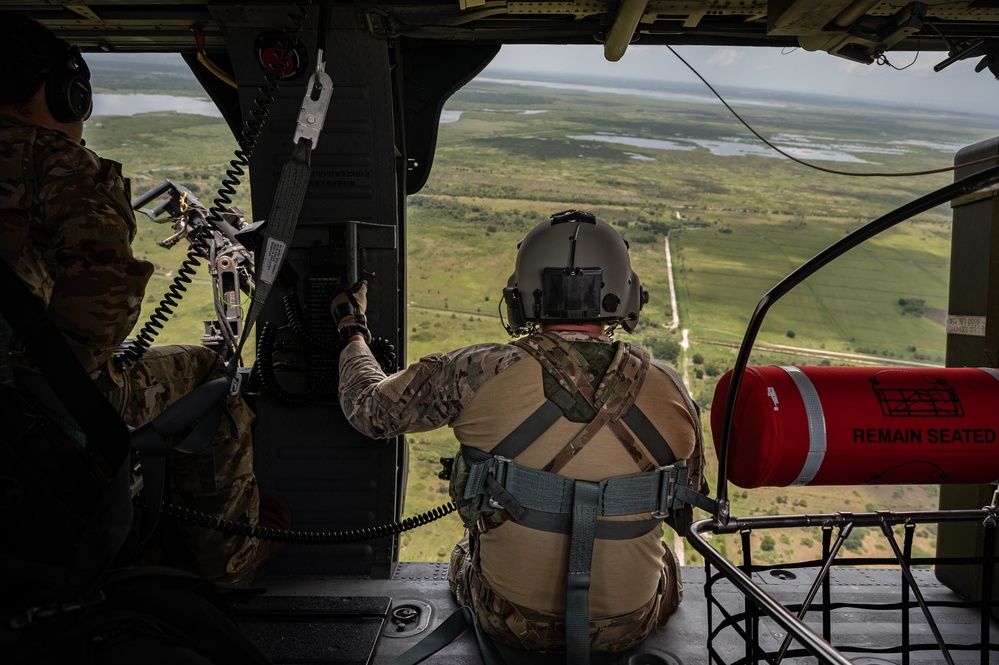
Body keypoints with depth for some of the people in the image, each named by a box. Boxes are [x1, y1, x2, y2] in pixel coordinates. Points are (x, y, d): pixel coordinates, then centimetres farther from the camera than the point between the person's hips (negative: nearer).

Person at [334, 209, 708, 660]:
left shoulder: (479, 375, -19)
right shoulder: (669, 391, -12)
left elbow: (370, 409, -4)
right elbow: (691, 495, 6)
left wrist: (353, 330, 14)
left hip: (511, 624, -1)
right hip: (629, 627, 1)